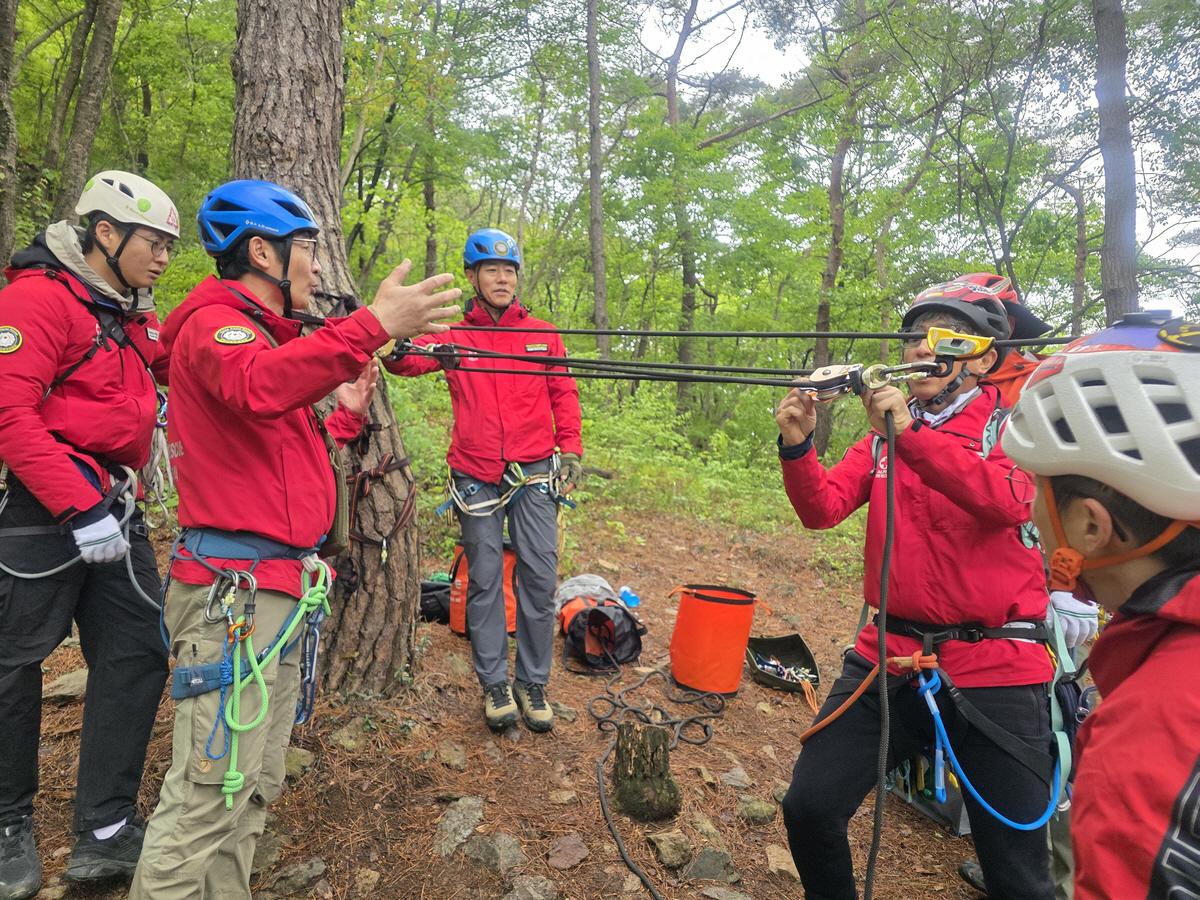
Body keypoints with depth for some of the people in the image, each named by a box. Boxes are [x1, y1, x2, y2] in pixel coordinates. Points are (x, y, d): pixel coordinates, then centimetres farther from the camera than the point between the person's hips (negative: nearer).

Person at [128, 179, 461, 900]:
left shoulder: (265, 333, 23)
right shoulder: (214, 324, -7)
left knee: (255, 788, 17)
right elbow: (259, 386, -33)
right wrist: (372, 325, -38)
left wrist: (348, 411, 18)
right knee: (209, 798, -4)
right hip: (236, 590, -10)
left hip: (283, 591, 10)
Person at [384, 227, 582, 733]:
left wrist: (570, 450, 2)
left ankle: (533, 683, 15)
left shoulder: (544, 335, 11)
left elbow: (564, 396, 13)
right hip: (476, 477, -1)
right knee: (484, 580, 4)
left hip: (534, 473, 1)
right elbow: (407, 359, -8)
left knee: (539, 577, 1)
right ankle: (495, 685, 18)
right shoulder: (454, 337, 7)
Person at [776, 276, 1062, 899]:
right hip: (889, 656, 3)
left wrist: (908, 434, -32)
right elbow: (823, 509, -1)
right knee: (808, 809, -1)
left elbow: (1007, 499, -21)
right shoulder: (885, 430, 10)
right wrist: (797, 445, -19)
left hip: (992, 669, -2)